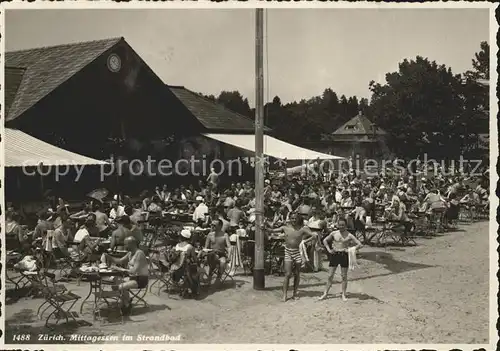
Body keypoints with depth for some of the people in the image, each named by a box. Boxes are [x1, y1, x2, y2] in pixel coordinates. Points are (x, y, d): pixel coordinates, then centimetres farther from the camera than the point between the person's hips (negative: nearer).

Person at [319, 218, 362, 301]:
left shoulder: (349, 235, -4)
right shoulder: (334, 233, 3)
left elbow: (359, 244, -4)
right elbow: (325, 240, 16)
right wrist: (329, 249, 4)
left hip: (344, 255, -2)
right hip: (334, 255, 2)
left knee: (344, 276, 4)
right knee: (330, 275, 4)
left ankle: (343, 295, 14)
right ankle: (325, 293, 13)